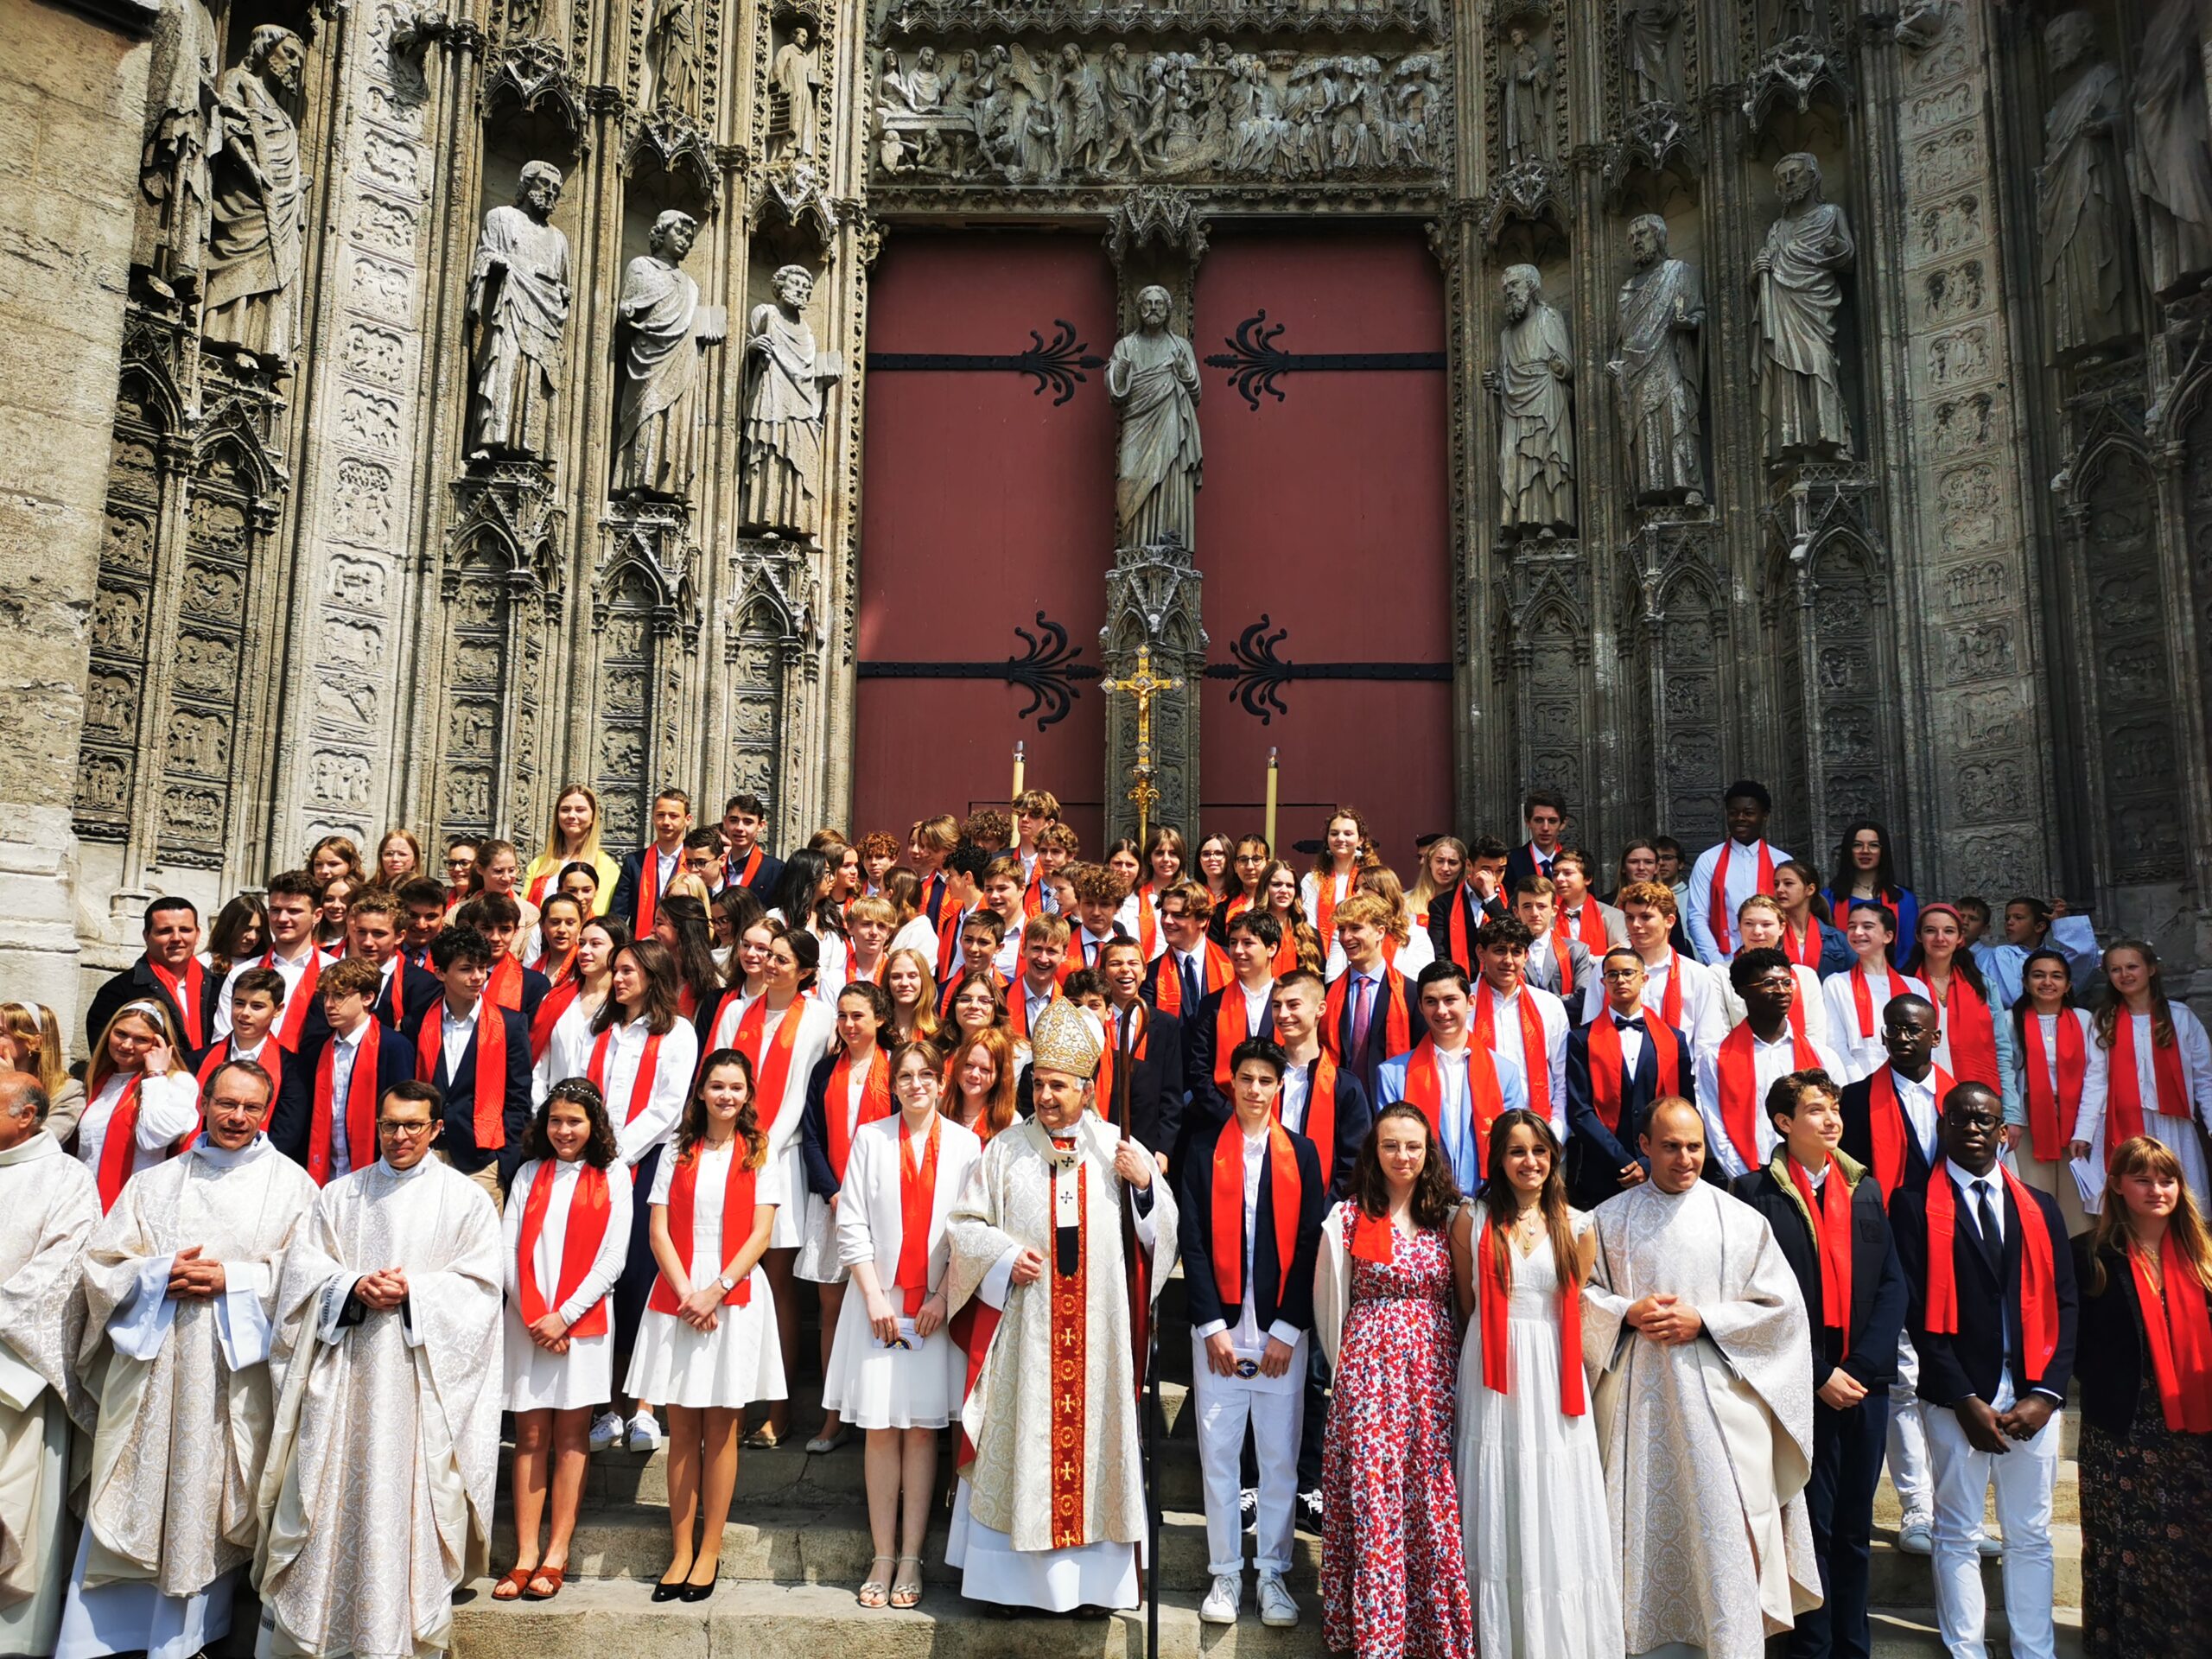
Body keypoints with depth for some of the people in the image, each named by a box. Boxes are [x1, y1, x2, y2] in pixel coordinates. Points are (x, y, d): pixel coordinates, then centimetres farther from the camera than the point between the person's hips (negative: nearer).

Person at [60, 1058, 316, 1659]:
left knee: (207, 1505, 2)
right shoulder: (155, 1182, 13)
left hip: (236, 1371, -2)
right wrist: (163, 1273, -10)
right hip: (151, 1362, 2)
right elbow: (102, 1262, 7)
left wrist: (234, 1279, -13)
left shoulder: (291, 1184, 5)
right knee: (131, 1505, 3)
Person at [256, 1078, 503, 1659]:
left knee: (409, 1497, -2)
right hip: (342, 1370, 3)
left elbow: (479, 1283, -1)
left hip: (421, 1374, -2)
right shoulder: (340, 1194, 14)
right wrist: (354, 1287, -11)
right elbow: (304, 1263, 6)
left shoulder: (466, 1198, 5)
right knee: (329, 1494, 3)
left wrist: (414, 1291, -14)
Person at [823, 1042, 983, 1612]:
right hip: (878, 1298, 0)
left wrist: (943, 1296, -7)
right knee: (880, 1427, 1)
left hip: (937, 1304, 0)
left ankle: (911, 1559, 9)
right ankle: (882, 1558, 9)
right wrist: (874, 1297, -5)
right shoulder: (870, 1138, 3)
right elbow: (852, 1224, 1)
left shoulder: (964, 1144, 3)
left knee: (922, 1427, 2)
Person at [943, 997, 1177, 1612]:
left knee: (1091, 1438, 4)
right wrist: (1005, 1256, -10)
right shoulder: (1006, 1148, 3)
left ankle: (1091, 1574, 16)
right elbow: (965, 1223, 6)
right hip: (1023, 1328, 0)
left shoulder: (1120, 1149, 5)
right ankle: (1013, 1572, 16)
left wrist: (1145, 1183, -11)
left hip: (1098, 1329, 0)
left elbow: (1160, 1231, 7)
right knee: (1021, 1443, 3)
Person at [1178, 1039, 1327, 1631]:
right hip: (1218, 1328, 0)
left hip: (1281, 1331, 0)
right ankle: (1226, 1574, 17)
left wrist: (1288, 1329, -5)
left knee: (1280, 1458, 5)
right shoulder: (1204, 1150, 4)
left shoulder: (1301, 1153, 6)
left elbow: (1311, 1244, 1)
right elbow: (1193, 1241, 0)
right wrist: (1212, 1325, -7)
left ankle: (1273, 1575, 17)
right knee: (1218, 1455, 5)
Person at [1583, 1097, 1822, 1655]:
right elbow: (1584, 1295, 9)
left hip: (1720, 1394, -1)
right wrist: (1627, 1313, -10)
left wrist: (1703, 1321, -9)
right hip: (1637, 1397, 1)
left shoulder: (1740, 1220, 2)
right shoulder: (1610, 1219, 6)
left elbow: (1781, 1305, 1)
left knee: (1724, 1522, -4)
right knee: (1642, 1520, 5)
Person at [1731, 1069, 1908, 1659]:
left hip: (1865, 1382, 4)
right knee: (1814, 1524, 3)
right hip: (1805, 1385, -4)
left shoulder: (1866, 1189, 10)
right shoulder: (1757, 1192, -6)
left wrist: (1864, 1365, -6)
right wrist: (1819, 1374, -11)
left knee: (1855, 1527, 13)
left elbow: (1893, 1284, 6)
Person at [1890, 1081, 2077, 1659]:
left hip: (2032, 1395, 3)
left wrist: (2046, 1393, -5)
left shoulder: (2040, 1207, 11)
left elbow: (2063, 1305, 6)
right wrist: (1966, 1400, -11)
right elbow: (1918, 1309, -6)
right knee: (1959, 1536, 5)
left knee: (2031, 1536, 11)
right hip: (1958, 1396, -3)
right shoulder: (1915, 1205, -1)